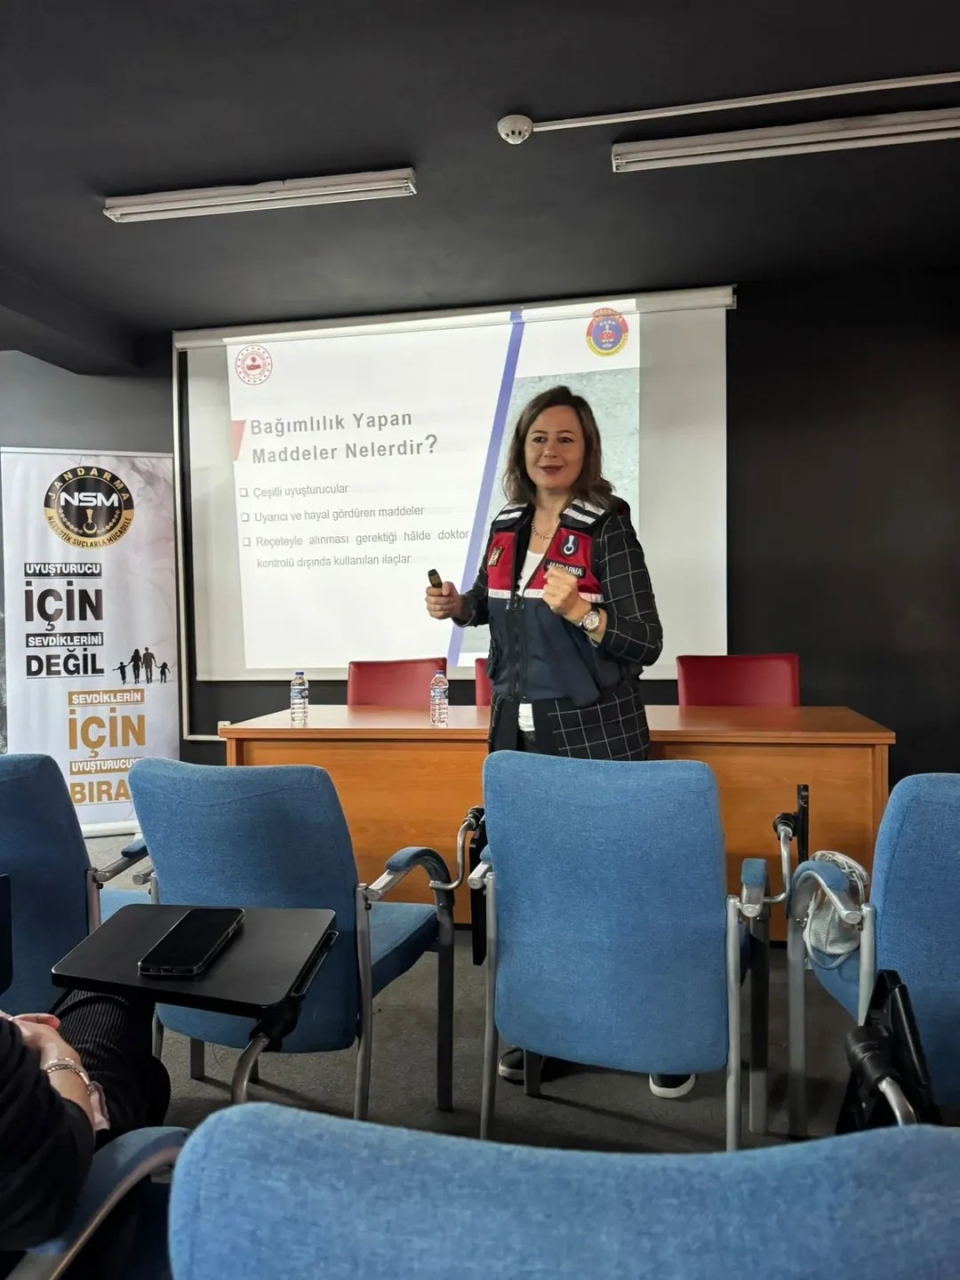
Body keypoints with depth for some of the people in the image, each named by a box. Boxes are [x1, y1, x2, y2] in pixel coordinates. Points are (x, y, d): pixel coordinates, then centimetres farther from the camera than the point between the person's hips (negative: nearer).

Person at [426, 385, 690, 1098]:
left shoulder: (609, 531, -10)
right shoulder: (506, 529, 7)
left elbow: (646, 644, -14)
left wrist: (582, 613, -30)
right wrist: (457, 606, 5)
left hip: (596, 735, -6)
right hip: (517, 730, 6)